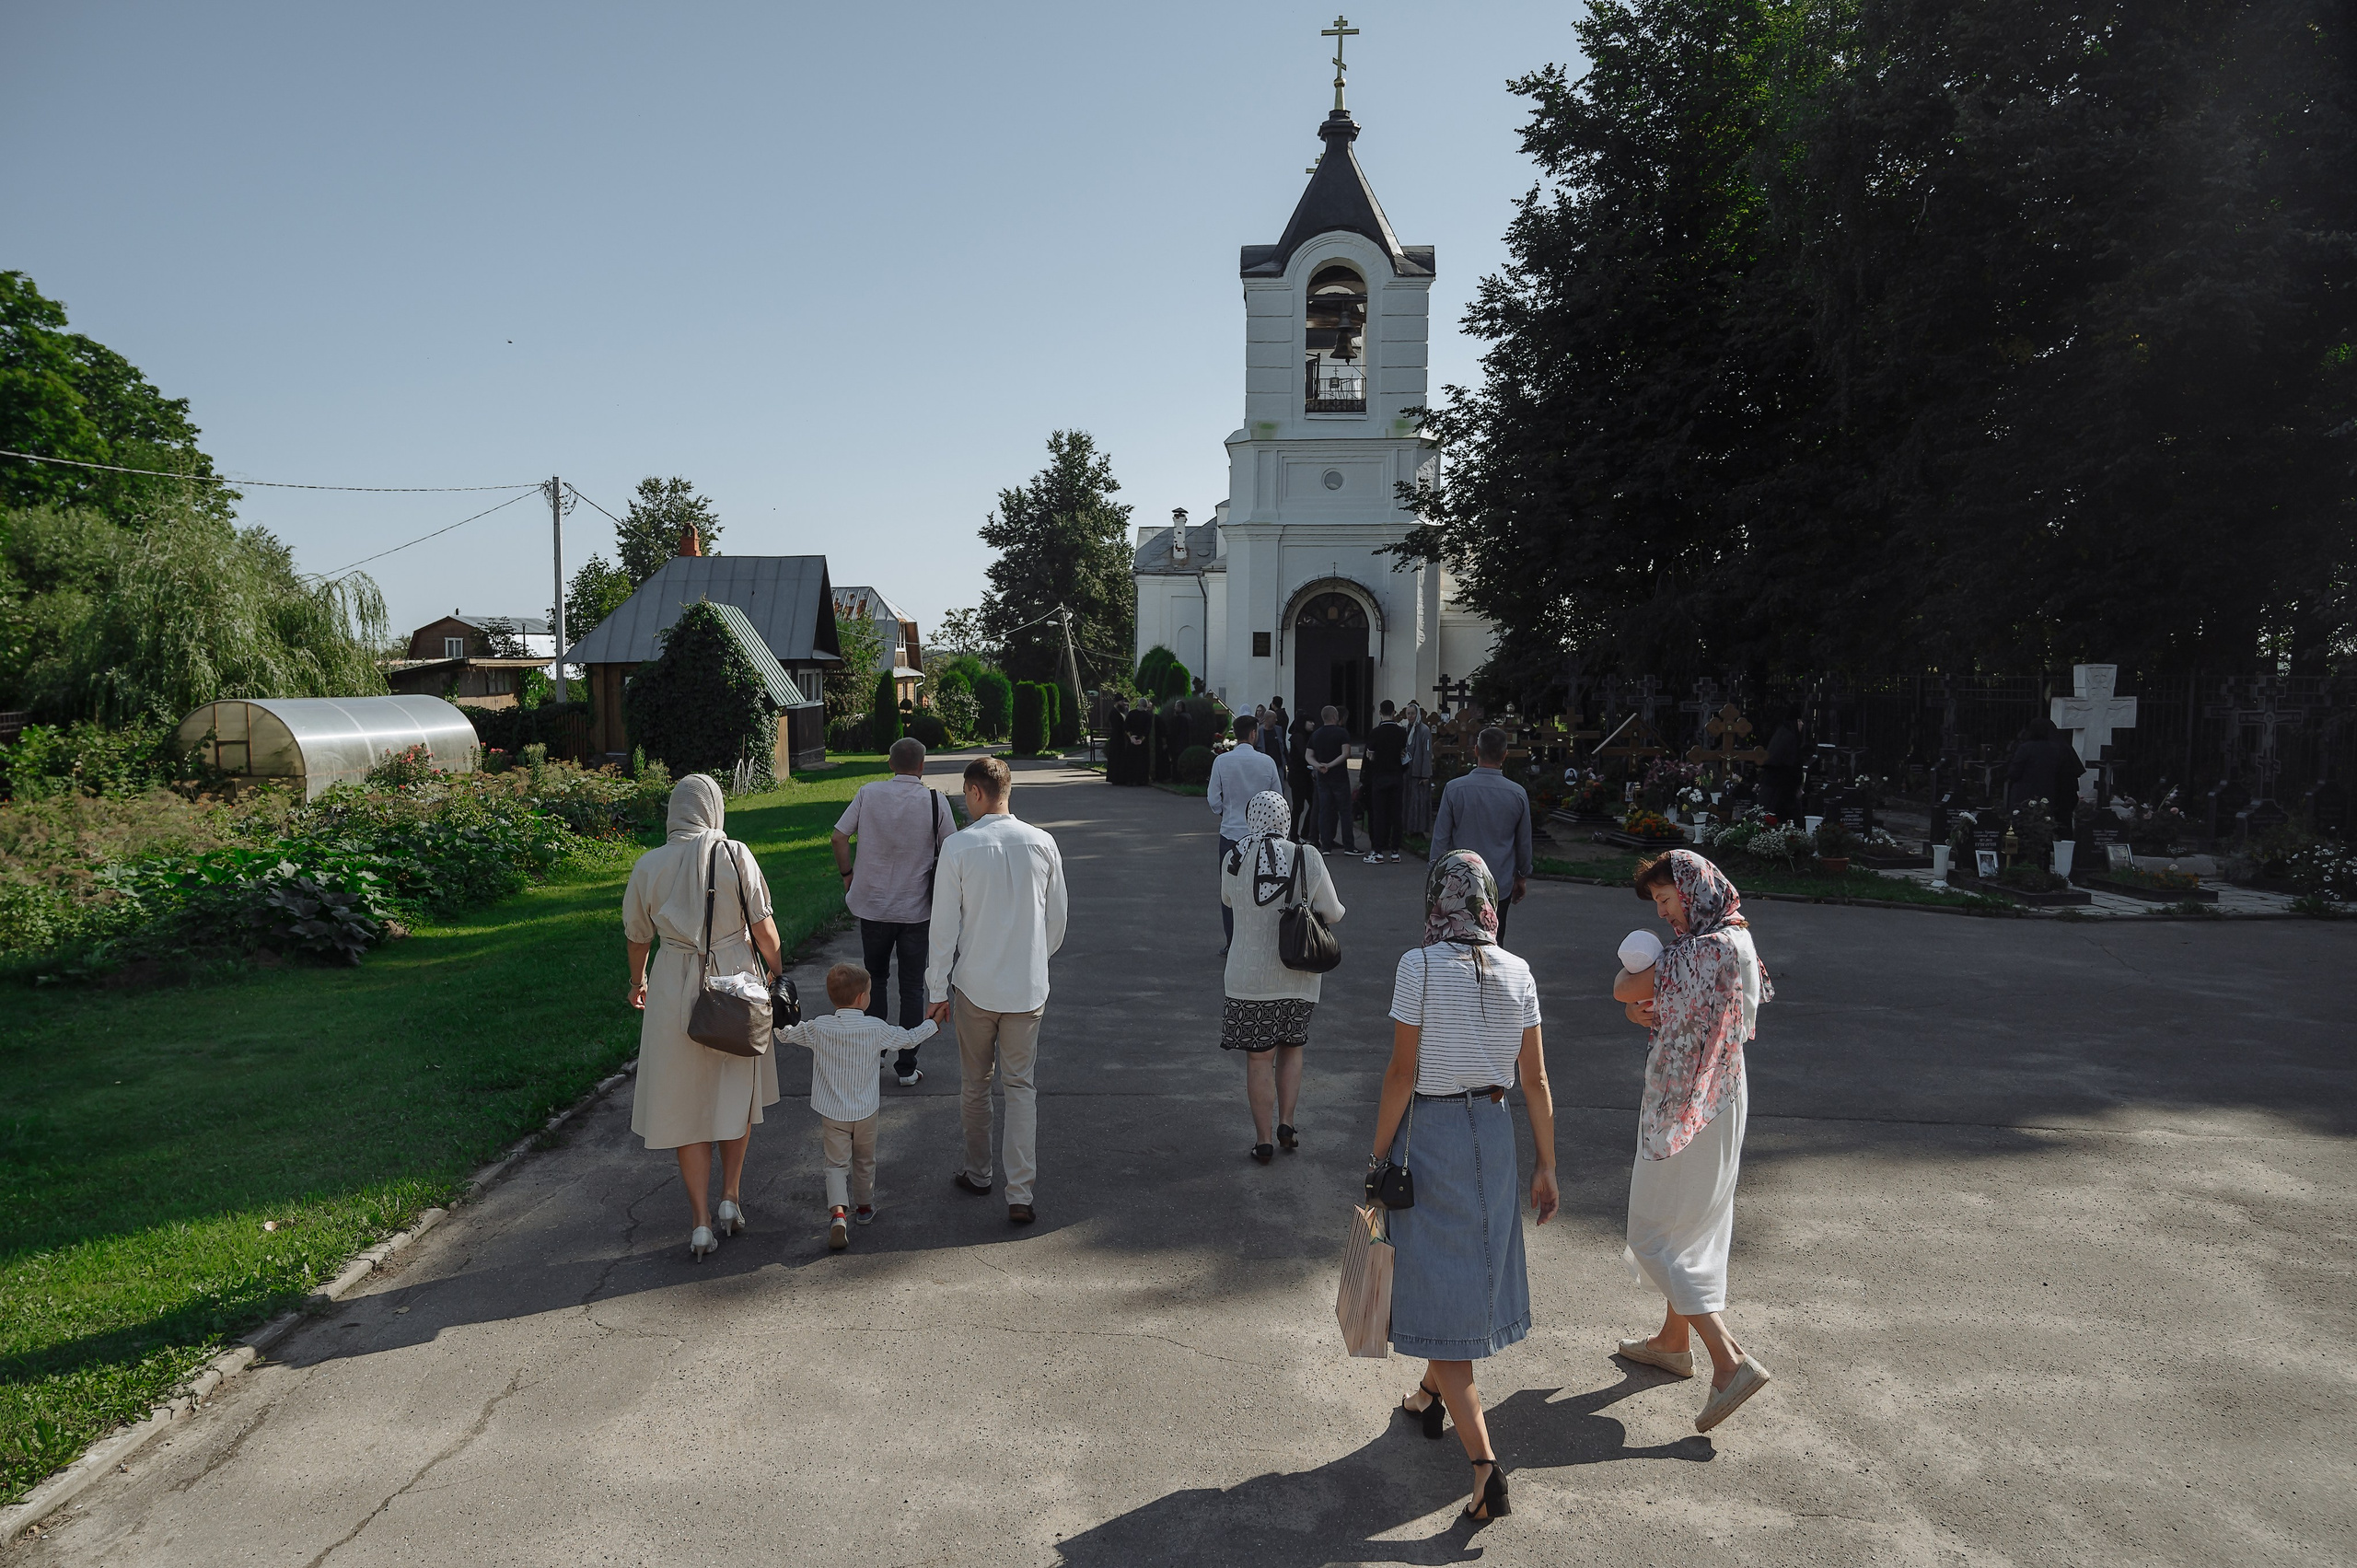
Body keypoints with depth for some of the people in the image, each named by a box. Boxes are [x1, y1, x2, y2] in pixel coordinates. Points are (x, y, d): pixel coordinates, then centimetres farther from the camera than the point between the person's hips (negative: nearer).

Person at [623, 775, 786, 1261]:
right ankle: (731, 1200, 25)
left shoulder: (648, 866, -3)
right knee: (736, 1092, 20)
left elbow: (637, 937, 10)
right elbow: (763, 929, -8)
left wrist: (638, 981, 28)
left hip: (675, 990, 1)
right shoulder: (735, 856, -10)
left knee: (684, 1106, 10)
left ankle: (702, 1222, 12)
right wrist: (776, 972, 10)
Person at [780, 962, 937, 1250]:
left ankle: (838, 1212, -17)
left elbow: (785, 1034, 3)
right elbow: (909, 1039, -1)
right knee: (865, 1161, 21)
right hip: (865, 1112, 0)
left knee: (836, 1164, 5)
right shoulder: (876, 1029, -14)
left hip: (831, 1113, 0)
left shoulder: (817, 1029, -13)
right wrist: (931, 1023, 17)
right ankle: (865, 1207, 38)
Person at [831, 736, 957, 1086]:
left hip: (873, 905, 1)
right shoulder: (935, 800, -9)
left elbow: (839, 837, -3)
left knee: (874, 980, 19)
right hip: (916, 909, -1)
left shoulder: (868, 794, -5)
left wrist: (847, 874, 12)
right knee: (912, 987, 9)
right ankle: (906, 1067, 11)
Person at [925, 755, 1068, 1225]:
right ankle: (1020, 1194, 2)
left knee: (976, 1085, 16)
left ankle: (977, 1174, 33)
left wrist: (938, 991, 0)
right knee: (1021, 1086, 9)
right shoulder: (1042, 844, -4)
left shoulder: (958, 848, -12)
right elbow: (1057, 919, 5)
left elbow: (944, 926, -9)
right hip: (1028, 987, 2)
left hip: (975, 987, -2)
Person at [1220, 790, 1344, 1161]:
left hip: (1249, 974, -1)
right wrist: (1338, 907, 19)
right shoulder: (1308, 858, -9)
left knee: (1259, 1058, 8)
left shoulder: (1235, 858, -8)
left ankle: (1263, 1141, 14)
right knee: (1291, 1049, 21)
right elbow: (1331, 913, -5)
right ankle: (1286, 1123, 15)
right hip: (1298, 974, 1)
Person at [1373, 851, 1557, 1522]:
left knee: (1438, 1283, 1)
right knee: (1472, 1264, 23)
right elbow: (1535, 1079, 0)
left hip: (1429, 1131, -5)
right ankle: (1430, 1394, 46)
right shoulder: (1516, 973, -3)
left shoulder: (1418, 967, -16)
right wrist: (1545, 1165, 9)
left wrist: (1379, 1154, -5)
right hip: (1493, 1128, 5)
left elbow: (1401, 1072, -15)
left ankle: (1484, 1463, -5)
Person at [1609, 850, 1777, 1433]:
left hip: (1686, 1109, -10)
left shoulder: (1704, 949, -24)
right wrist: (1654, 1014, -2)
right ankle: (1674, 1342, 35)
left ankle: (1731, 1360, -5)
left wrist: (1633, 966, 2)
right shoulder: (1737, 939, 8)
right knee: (1693, 1227, 20)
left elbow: (1622, 990, -18)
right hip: (1719, 1098, 10)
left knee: (1653, 1233, -1)